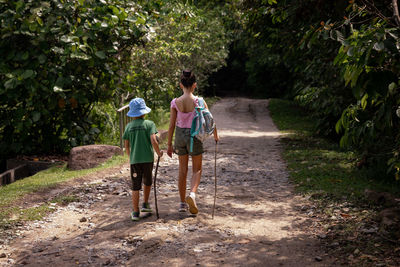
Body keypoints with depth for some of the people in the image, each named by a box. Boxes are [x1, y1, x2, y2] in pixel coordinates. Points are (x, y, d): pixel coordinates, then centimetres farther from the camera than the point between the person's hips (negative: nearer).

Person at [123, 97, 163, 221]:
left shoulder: (129, 126, 5)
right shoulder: (149, 124, -5)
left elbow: (126, 146, 8)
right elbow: (153, 141, -15)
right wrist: (159, 152, 1)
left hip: (134, 160, 2)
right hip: (148, 159, -2)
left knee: (136, 186, 5)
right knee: (147, 182, 22)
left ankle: (136, 212, 6)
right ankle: (145, 204, 26)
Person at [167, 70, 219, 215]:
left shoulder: (175, 102, -7)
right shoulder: (199, 102, -12)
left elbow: (172, 125, -4)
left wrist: (169, 144, 4)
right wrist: (215, 135, 13)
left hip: (180, 135, 2)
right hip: (194, 135, -2)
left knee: (182, 170, 15)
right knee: (197, 169, 11)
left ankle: (182, 203, 20)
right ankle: (192, 194, -15)